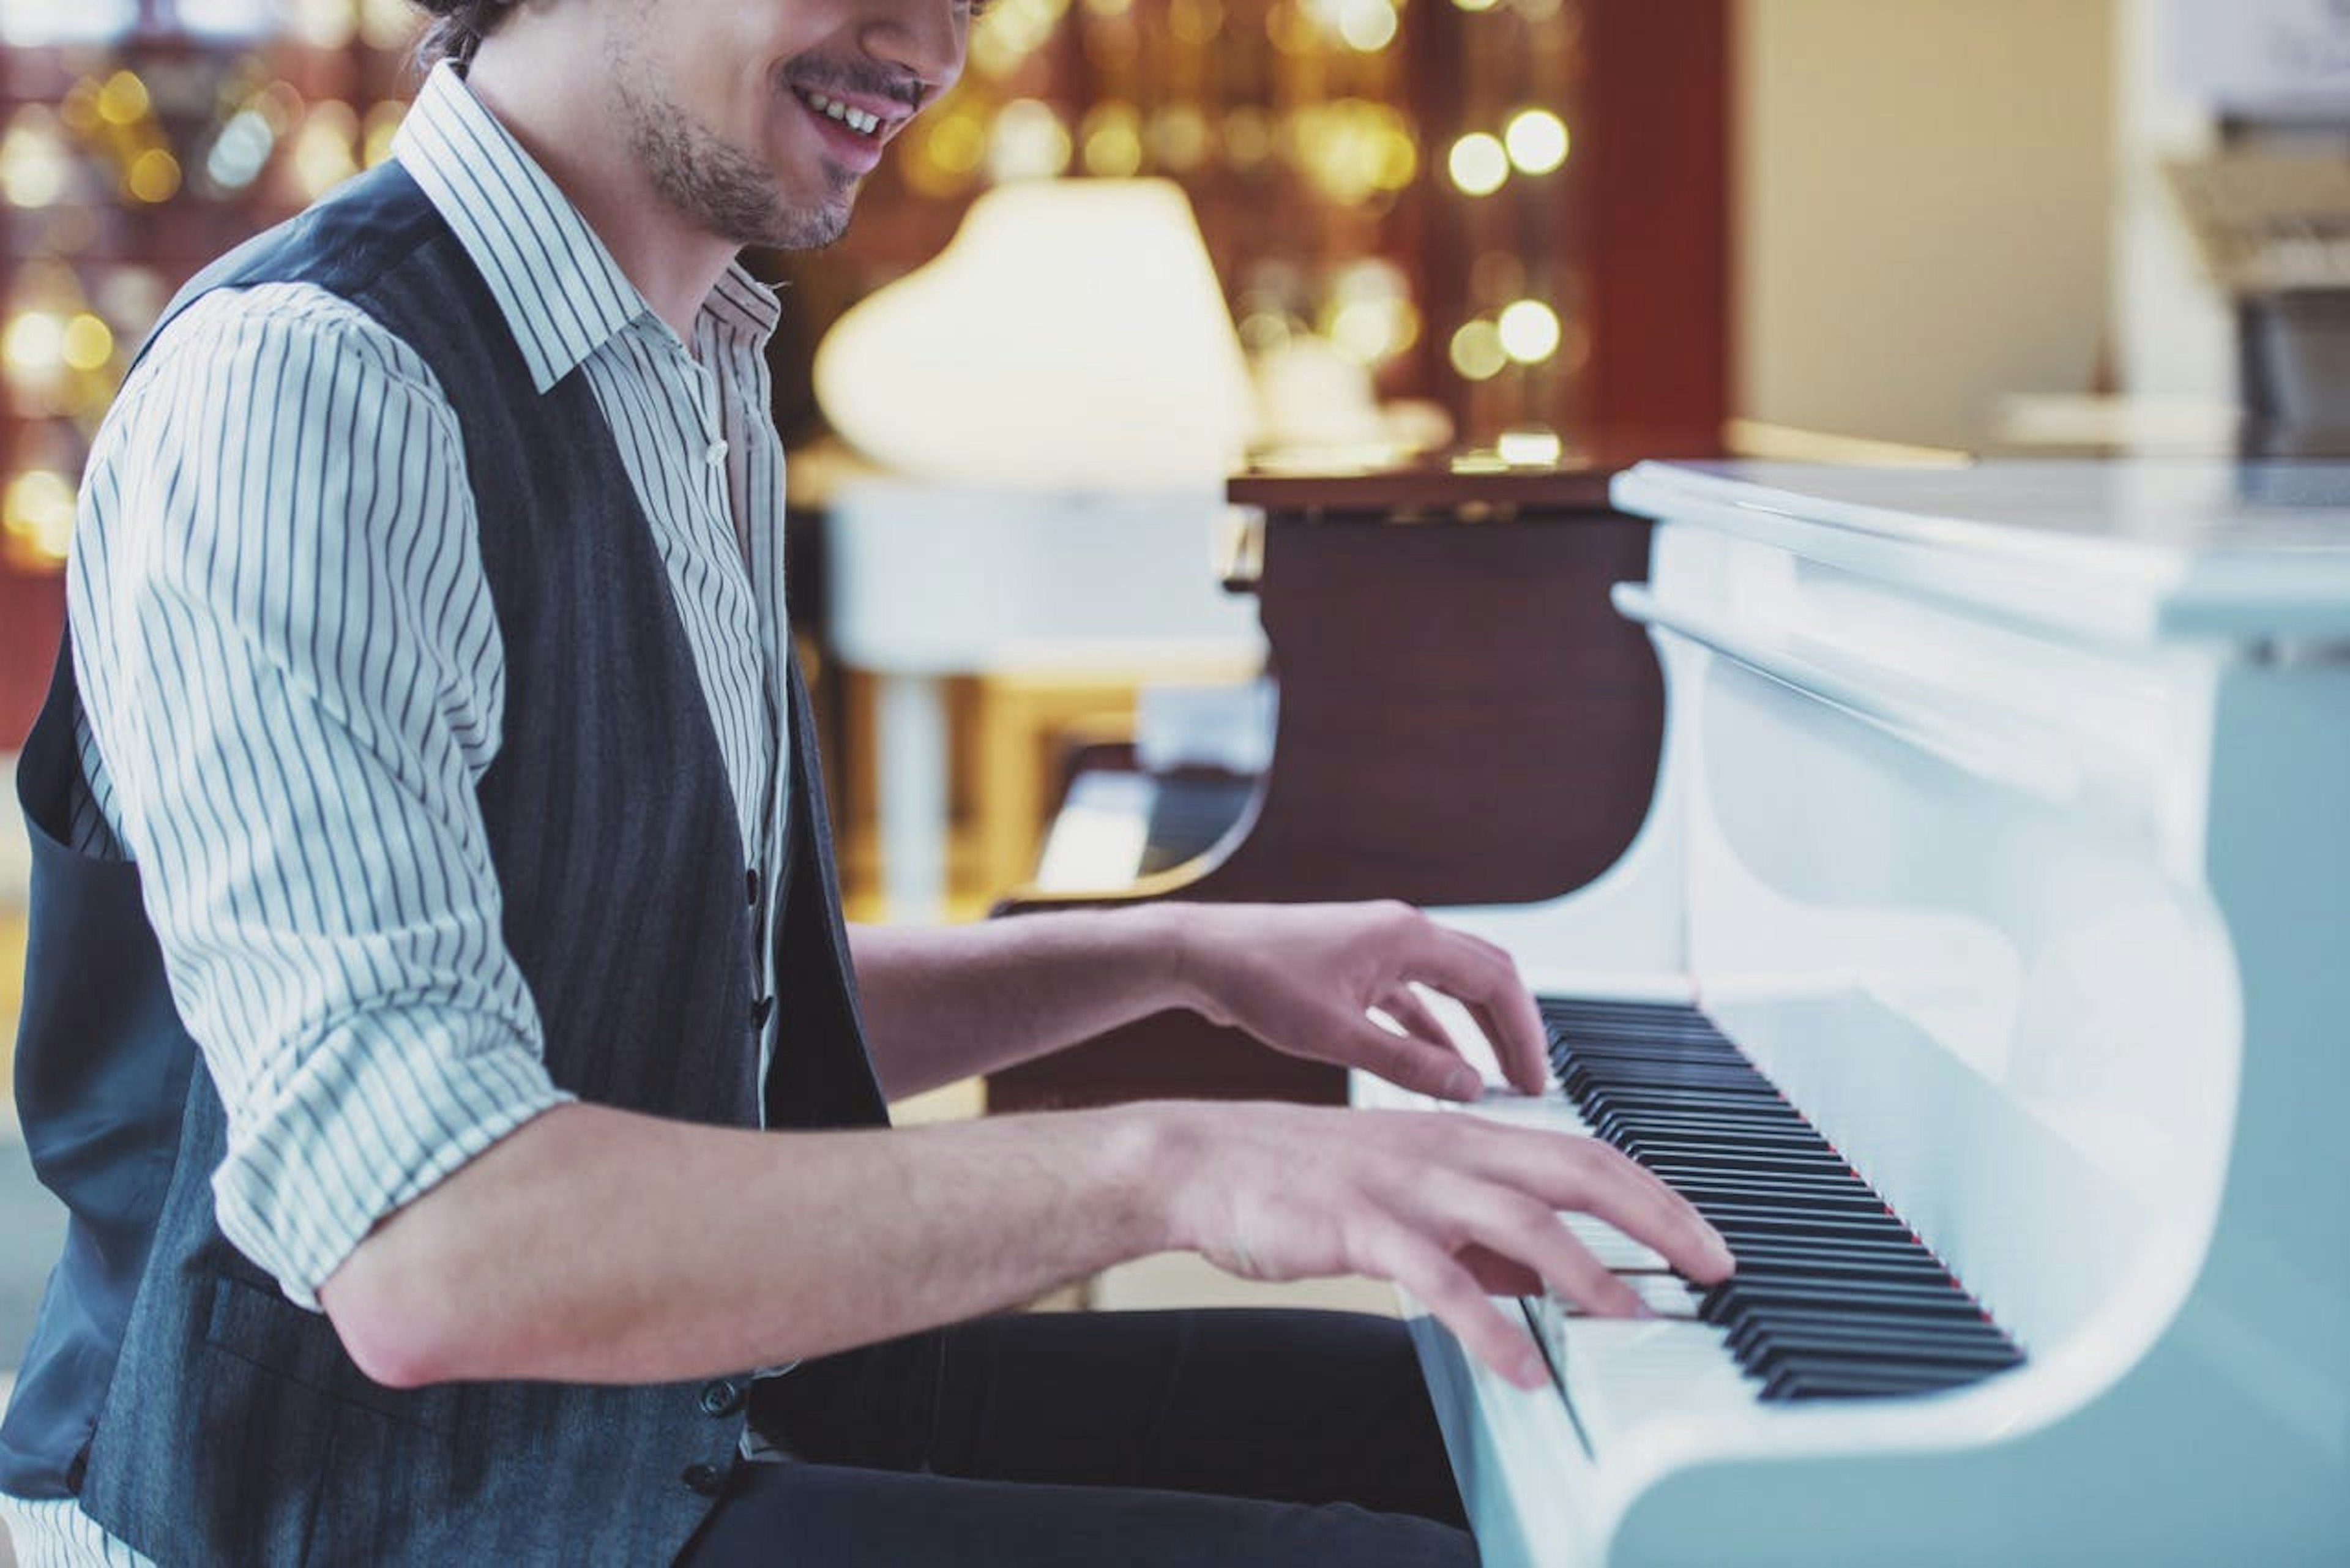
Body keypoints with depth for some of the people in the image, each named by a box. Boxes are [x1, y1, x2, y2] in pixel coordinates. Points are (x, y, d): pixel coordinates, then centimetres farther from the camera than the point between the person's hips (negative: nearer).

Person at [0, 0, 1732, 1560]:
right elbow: (428, 1254, -32)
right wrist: (1159, 1163, -34)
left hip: (692, 1381, 10)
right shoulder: (303, 383, -21)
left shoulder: (702, 388, 13)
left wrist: (1182, 956, 13)